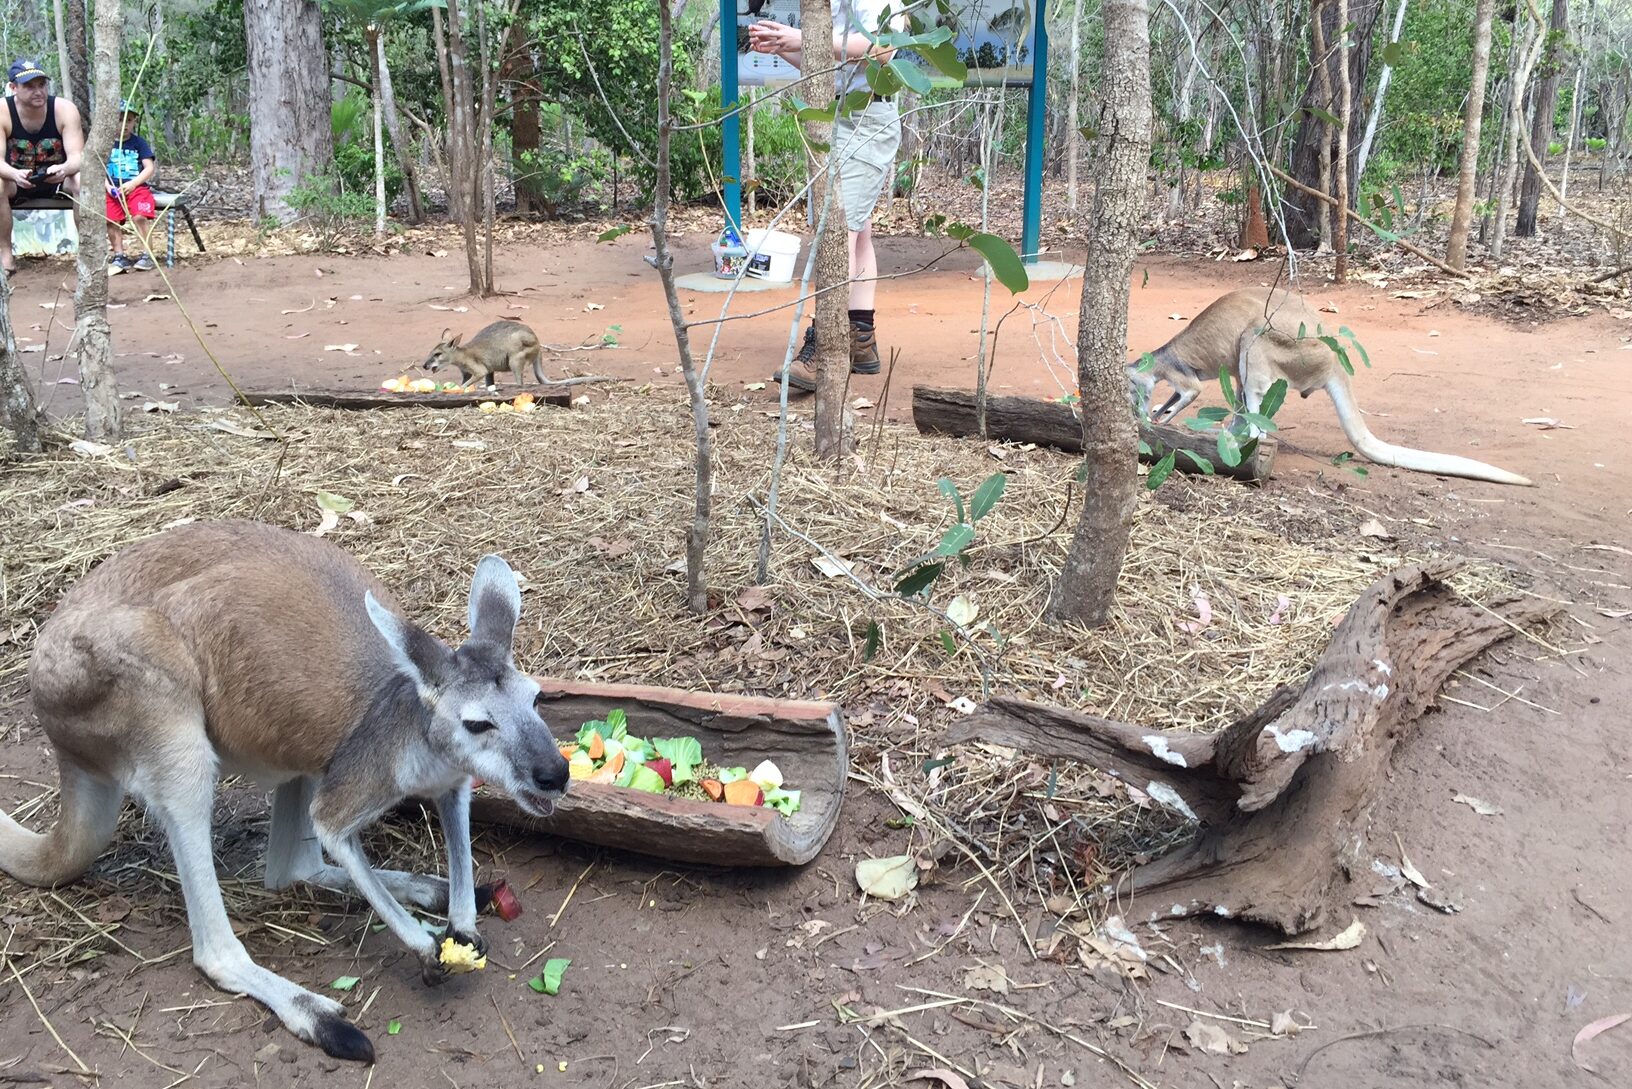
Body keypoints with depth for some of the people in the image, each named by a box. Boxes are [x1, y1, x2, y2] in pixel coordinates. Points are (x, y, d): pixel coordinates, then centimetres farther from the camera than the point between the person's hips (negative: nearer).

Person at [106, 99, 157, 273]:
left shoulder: (139, 143, 7)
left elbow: (150, 168, -1)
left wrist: (132, 183, -14)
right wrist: (107, 186, -10)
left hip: (137, 187, -2)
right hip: (113, 190, 2)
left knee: (139, 217, -27)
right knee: (110, 219, -19)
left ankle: (146, 255, -14)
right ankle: (119, 256, -7)